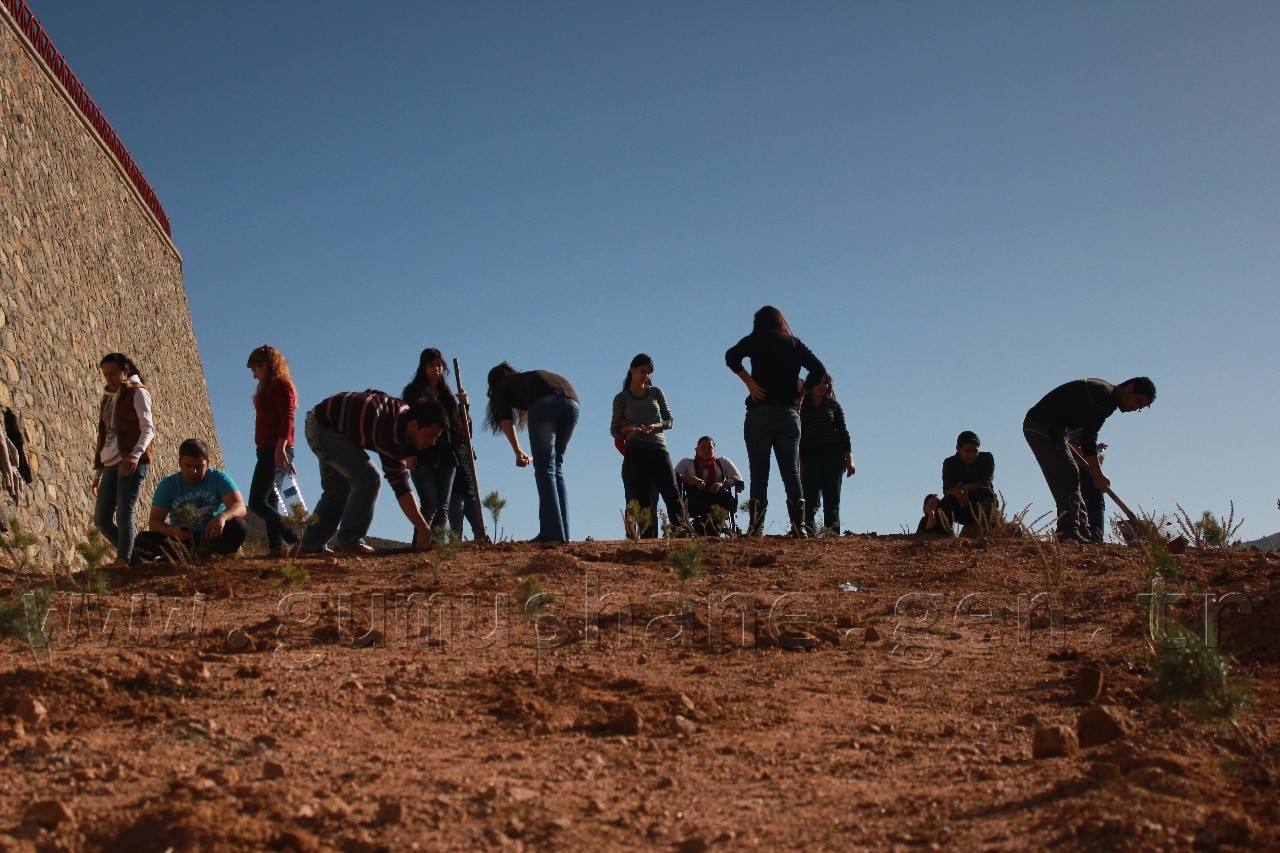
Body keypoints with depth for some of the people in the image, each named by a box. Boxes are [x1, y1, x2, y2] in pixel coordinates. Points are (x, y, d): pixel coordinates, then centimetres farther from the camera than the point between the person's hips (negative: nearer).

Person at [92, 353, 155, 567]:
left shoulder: (137, 392, 2)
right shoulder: (107, 399, 24)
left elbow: (148, 428, -10)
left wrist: (136, 454, -27)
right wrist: (98, 473, 20)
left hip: (132, 462, -8)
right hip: (111, 464, 8)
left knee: (123, 513, -17)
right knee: (101, 518, 2)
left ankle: (123, 560, -23)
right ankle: (135, 557, 8)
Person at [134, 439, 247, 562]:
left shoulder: (219, 478, -3)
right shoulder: (168, 484, 0)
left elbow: (240, 507, -17)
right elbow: (154, 522, -8)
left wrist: (222, 516, -42)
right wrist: (172, 531, -33)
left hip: (213, 538, -1)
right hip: (182, 541, 1)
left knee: (238, 526, -30)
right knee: (143, 540, -24)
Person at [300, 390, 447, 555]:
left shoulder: (405, 411, -7)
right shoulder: (392, 436, -34)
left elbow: (372, 393, 13)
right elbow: (400, 486, -37)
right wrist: (424, 528, -41)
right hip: (323, 426, -10)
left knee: (336, 490, 17)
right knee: (368, 477, -20)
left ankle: (312, 543, 25)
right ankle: (349, 541, -15)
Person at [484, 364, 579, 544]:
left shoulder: (503, 385, 27)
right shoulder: (528, 377, 43)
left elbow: (506, 419, 10)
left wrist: (518, 451, 9)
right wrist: (536, 455, 41)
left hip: (545, 402, -5)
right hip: (572, 402, 5)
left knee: (545, 468, -4)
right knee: (556, 467, 12)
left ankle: (552, 533, -14)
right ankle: (563, 534, 5)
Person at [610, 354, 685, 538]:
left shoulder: (656, 392, 13)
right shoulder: (621, 398, 8)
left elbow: (670, 420, 10)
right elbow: (614, 430, 7)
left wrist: (654, 426, -11)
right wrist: (629, 429, -15)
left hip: (658, 448, 2)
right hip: (635, 452, -2)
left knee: (671, 493, -10)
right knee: (642, 500, -5)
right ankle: (648, 539, -7)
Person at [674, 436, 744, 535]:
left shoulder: (723, 461, 28)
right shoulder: (687, 462, 27)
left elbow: (738, 478, 13)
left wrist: (722, 484, -8)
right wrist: (689, 478, -13)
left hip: (718, 496, 1)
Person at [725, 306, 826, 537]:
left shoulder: (756, 340, 6)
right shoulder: (794, 344, 15)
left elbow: (731, 356, -11)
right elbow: (819, 369, 7)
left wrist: (749, 382, -7)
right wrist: (800, 393, 11)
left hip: (760, 413, -2)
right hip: (789, 414, 2)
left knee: (759, 473, -4)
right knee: (791, 472, 2)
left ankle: (756, 526, -12)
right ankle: (798, 526, -8)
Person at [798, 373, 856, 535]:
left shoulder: (833, 405, 14)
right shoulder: (801, 407, 10)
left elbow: (843, 432, 12)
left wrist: (849, 458, 2)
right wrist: (798, 461, -4)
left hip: (833, 456, 1)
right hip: (809, 457, -1)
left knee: (832, 499, -4)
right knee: (810, 499, -11)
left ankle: (832, 533, -8)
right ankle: (809, 532, -18)